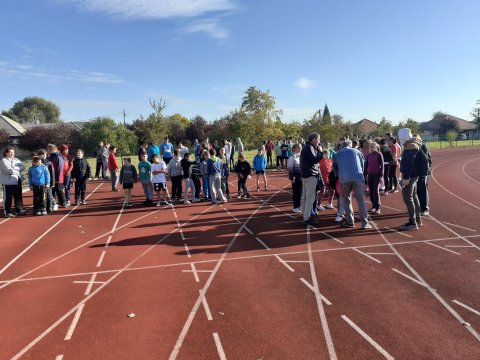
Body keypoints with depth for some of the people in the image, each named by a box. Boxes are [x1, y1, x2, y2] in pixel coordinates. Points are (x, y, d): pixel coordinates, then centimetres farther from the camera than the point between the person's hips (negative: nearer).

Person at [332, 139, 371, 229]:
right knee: (361, 200, 1)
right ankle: (364, 222, -3)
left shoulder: (337, 155, 17)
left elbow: (335, 168, 23)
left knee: (347, 200, 14)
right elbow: (363, 163, 21)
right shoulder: (356, 151, 14)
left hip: (344, 179, 1)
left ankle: (349, 221, 12)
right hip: (357, 177, -1)